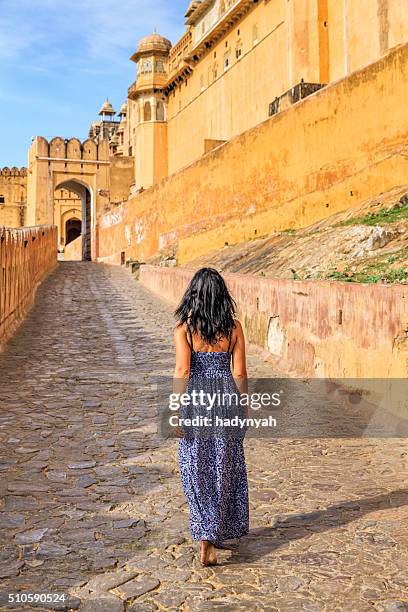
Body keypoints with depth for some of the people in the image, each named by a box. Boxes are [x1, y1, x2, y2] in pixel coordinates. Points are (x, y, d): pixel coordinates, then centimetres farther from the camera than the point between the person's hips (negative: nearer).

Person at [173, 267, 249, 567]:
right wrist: (242, 408, 11)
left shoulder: (184, 327, -8)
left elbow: (182, 371, -12)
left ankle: (206, 539, 4)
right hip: (226, 397, 2)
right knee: (226, 469, 16)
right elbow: (240, 373, 1)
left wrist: (177, 411, -6)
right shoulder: (234, 327, -1)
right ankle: (220, 532, 30)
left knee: (198, 471, 9)